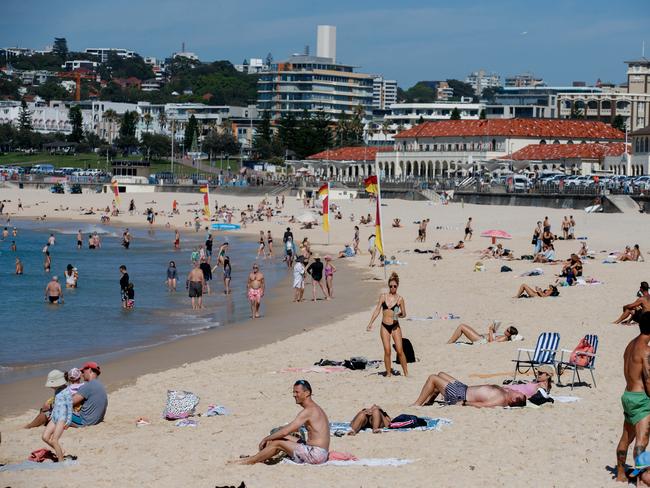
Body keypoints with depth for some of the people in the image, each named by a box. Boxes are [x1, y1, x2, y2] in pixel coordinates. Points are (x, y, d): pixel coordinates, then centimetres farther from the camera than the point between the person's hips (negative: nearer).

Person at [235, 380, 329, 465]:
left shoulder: (309, 411, -15)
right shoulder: (314, 408, 17)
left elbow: (285, 431, -17)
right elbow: (295, 428, 28)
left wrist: (266, 439, -4)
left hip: (316, 454, -10)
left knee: (277, 443, -6)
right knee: (283, 438, 15)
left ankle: (250, 461, 5)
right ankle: (259, 458, 17)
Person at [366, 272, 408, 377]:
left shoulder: (399, 299, 1)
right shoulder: (383, 296, 4)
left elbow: (404, 314, 7)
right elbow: (377, 310, 6)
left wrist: (398, 315, -15)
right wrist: (371, 323, 1)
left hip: (395, 326, -1)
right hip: (385, 326, 1)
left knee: (400, 351, -5)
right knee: (387, 351, -3)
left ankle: (406, 373, 4)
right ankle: (388, 373, 6)